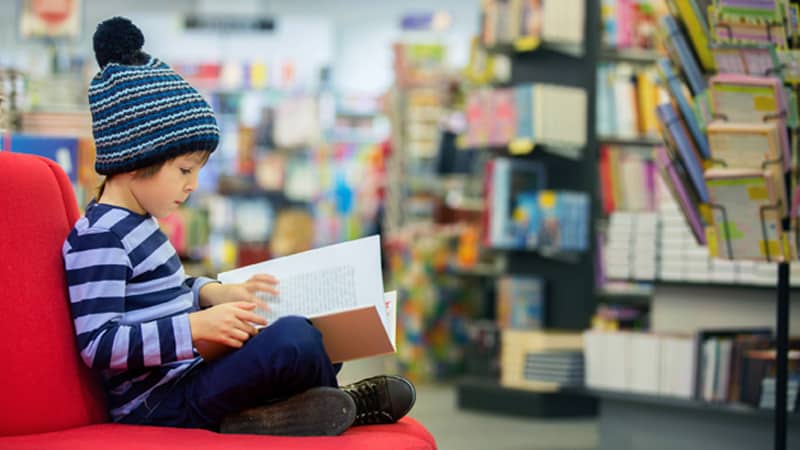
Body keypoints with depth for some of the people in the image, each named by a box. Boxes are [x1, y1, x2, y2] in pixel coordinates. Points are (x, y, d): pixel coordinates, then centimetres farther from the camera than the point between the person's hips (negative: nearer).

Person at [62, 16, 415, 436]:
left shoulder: (137, 221, 15)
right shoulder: (97, 237, -16)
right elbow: (98, 344, -24)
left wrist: (214, 293, 11)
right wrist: (196, 327, -28)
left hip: (187, 376, 11)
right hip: (158, 407, -11)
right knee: (294, 339, -29)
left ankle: (259, 411, -5)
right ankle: (341, 403, 0)